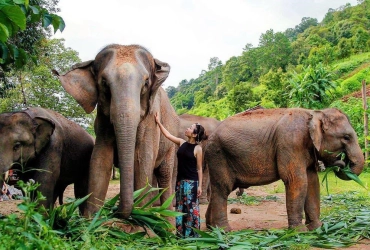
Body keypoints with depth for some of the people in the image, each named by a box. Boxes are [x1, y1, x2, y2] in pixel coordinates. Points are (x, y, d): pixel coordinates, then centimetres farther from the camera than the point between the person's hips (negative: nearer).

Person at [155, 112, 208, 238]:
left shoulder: (197, 148, -9)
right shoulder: (182, 143, 6)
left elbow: (199, 169, -7)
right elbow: (168, 135, 14)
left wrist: (200, 186, -9)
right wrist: (158, 122, 13)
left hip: (191, 182, -6)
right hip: (180, 180, 6)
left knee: (191, 208, -3)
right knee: (180, 207, 10)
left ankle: (192, 234, 4)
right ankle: (181, 233, 18)